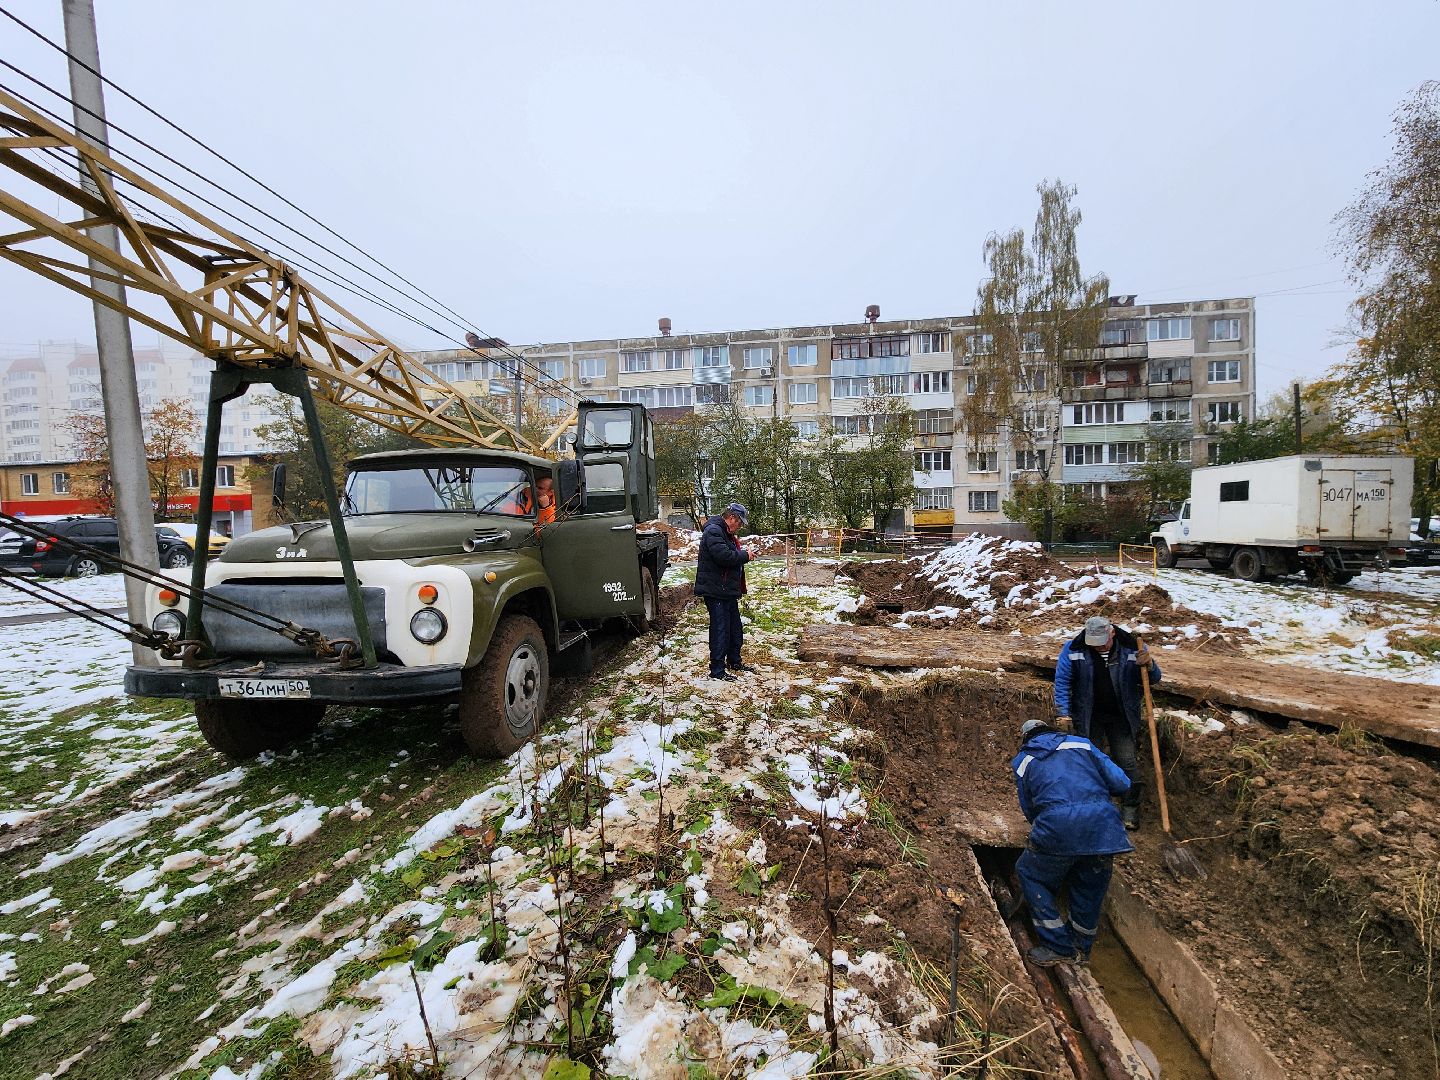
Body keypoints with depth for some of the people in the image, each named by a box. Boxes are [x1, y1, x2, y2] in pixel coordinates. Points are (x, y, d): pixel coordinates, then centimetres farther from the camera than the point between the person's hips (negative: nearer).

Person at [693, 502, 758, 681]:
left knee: (735, 629, 19)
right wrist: (745, 555, -16)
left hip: (728, 591, 11)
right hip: (716, 591, -11)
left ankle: (734, 662, 34)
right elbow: (723, 556, -29)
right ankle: (717, 670, 5)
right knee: (720, 630, -4)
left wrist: (743, 552, 5)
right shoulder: (713, 531, -17)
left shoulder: (726, 533, 18)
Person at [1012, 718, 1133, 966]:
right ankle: (1082, 948, 42)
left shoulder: (1022, 761, 21)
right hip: (1103, 824, 3)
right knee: (1091, 886, 25)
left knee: (1030, 873, 21)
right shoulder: (1081, 743, 23)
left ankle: (1060, 948, 21)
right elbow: (1122, 783, 17)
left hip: (1056, 825, -2)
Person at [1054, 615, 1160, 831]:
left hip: (1121, 716, 0)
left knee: (1127, 761, 3)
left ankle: (1130, 809, 19)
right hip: (1088, 717, 0)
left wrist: (1149, 665, -23)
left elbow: (1154, 679, 0)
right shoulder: (1074, 649, -13)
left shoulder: (1131, 647, -10)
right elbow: (1062, 681, -7)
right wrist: (1064, 712, -13)